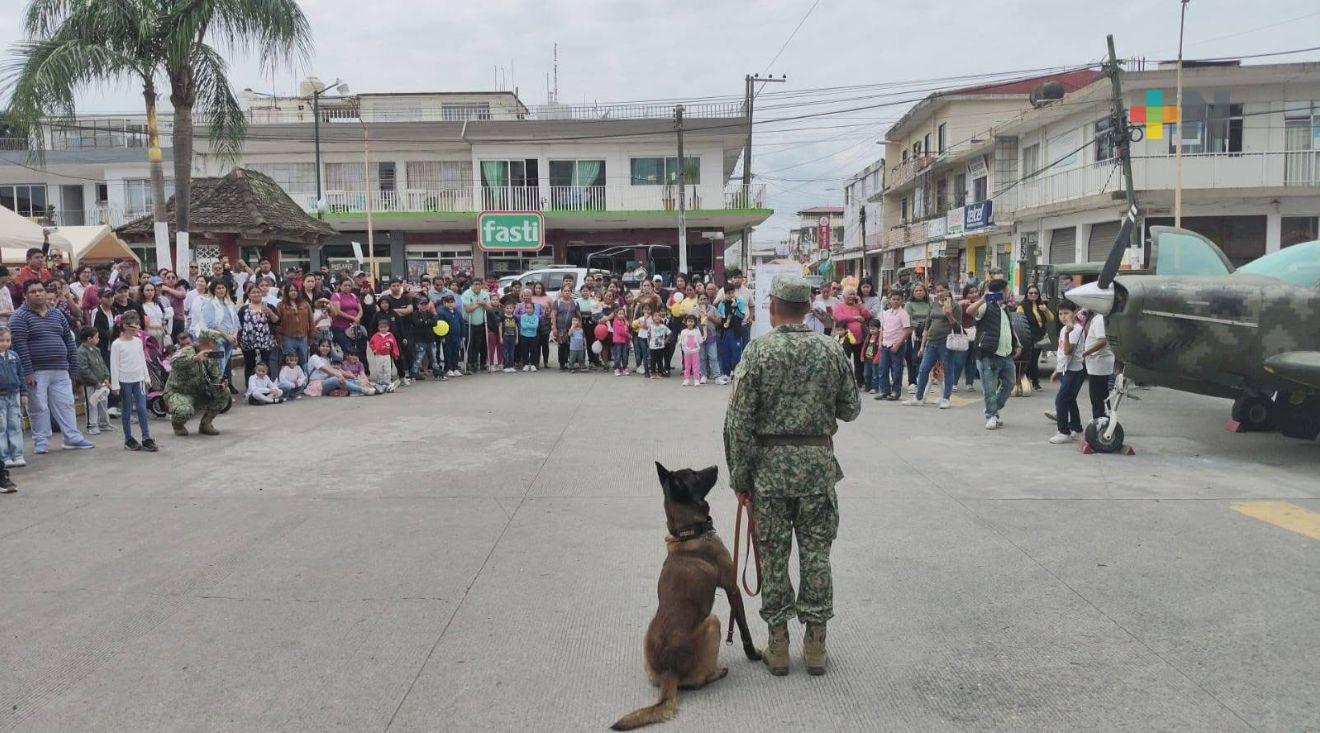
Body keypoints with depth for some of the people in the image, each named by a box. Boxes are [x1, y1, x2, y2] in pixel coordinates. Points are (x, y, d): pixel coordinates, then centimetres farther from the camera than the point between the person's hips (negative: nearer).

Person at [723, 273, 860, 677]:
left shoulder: (757, 351, -9)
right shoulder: (832, 350, -1)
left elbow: (738, 420, -10)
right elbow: (850, 409, 6)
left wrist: (740, 475, -3)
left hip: (769, 464, -2)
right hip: (819, 464, 2)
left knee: (773, 555, 8)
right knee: (816, 552, 10)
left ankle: (778, 644, 15)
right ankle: (815, 643, 17)